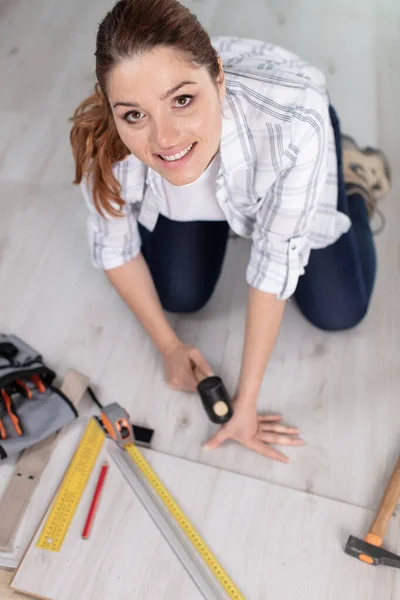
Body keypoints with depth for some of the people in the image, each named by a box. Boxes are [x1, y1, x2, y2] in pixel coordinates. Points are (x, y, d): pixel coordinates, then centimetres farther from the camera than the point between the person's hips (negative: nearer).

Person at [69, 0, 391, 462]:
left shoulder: (294, 119, -45)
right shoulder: (100, 142, -37)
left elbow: (277, 258, -33)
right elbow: (115, 247, -17)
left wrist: (246, 401, -25)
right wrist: (168, 345, -10)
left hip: (279, 157, -1)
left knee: (338, 312, 1)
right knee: (179, 296, 3)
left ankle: (350, 178, 25)